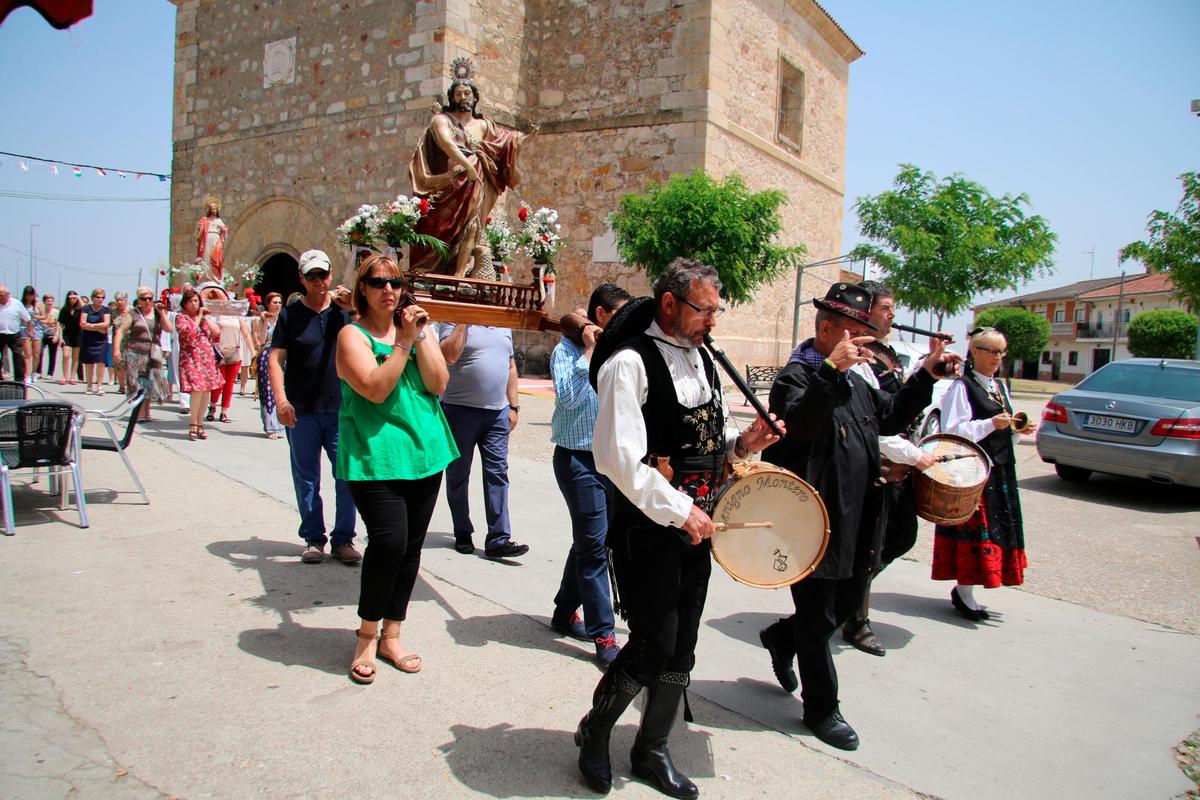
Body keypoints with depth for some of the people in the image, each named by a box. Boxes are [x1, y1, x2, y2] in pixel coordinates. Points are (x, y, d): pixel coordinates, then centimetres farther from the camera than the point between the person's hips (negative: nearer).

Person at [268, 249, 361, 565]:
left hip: (342, 409, 0)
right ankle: (313, 538, 21)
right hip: (301, 412, 0)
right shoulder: (290, 314, 5)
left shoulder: (346, 308, 6)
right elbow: (275, 359, -1)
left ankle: (343, 539, 12)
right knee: (306, 479, 9)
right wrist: (281, 399, -14)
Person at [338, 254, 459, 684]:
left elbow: (438, 383, 0)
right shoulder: (353, 334, -3)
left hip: (424, 451, 5)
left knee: (411, 545, 9)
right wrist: (404, 342, -17)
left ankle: (390, 636, 24)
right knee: (389, 540, -16)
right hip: (375, 454, -5)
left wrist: (420, 336, -9)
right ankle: (367, 638, 6)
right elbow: (375, 389, -17)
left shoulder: (415, 325, 11)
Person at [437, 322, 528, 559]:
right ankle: (462, 533, 23)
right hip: (460, 409, -4)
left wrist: (513, 406, 12)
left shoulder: (503, 326, 14)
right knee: (458, 474, 8)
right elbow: (449, 356, -21)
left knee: (498, 472, -2)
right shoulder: (452, 323, -3)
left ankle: (499, 539, 1)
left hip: (498, 411, 4)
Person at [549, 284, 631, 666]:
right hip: (578, 459, -7)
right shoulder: (567, 351, -7)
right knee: (595, 544, -7)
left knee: (589, 540, 15)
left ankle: (565, 612, 30)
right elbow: (568, 396, -23)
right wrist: (589, 351, -18)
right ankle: (603, 635, -1)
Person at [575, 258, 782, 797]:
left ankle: (651, 750, 31)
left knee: (681, 647, 13)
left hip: (694, 521, 8)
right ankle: (594, 733, 22)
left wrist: (742, 444, 1)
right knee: (655, 644, -4)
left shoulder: (701, 357, 12)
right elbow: (617, 456, -22)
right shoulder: (631, 362, -14)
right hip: (646, 526, -8)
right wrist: (678, 510, -20)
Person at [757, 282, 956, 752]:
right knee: (818, 619, 6)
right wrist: (831, 369, -39)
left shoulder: (853, 380, 13)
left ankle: (782, 638, 45)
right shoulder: (796, 375, -14)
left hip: (853, 520, 9)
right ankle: (821, 710, 22)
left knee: (848, 603, 21)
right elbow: (799, 423, -33)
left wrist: (926, 373, 13)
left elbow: (891, 418, 22)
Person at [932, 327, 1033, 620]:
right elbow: (953, 431, -16)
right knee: (973, 529, -6)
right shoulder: (961, 387, -9)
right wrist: (990, 424, -23)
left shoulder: (999, 386, 17)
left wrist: (1018, 430, 3)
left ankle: (964, 589, 17)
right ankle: (963, 592, 4)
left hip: (1000, 469, 9)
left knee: (998, 527, 9)